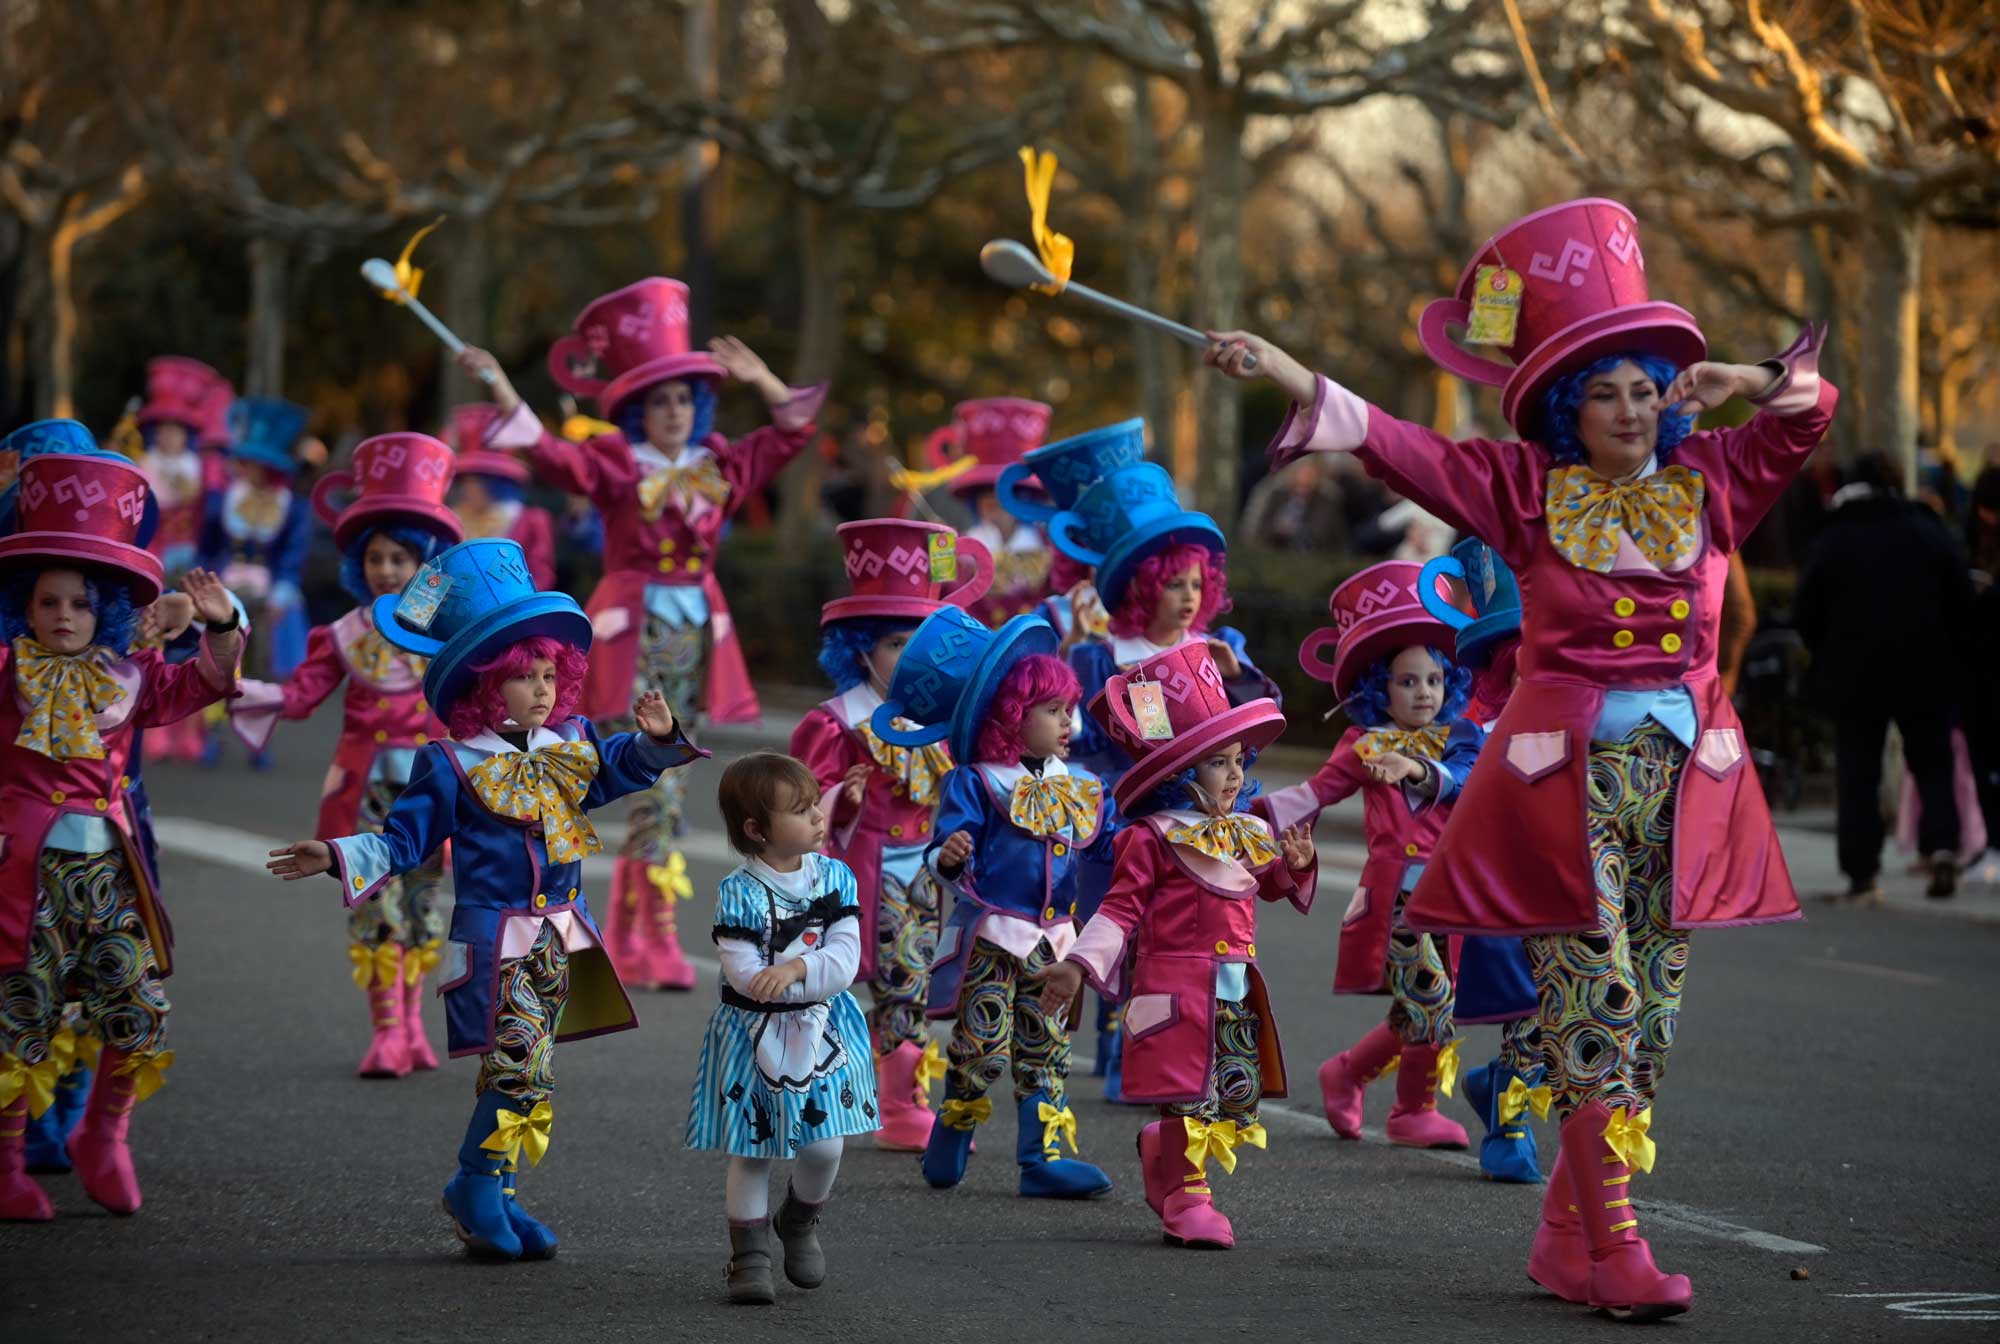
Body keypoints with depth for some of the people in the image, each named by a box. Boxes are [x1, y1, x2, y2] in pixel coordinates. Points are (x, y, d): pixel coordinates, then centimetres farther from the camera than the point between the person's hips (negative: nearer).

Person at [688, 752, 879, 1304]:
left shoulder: (835, 877, -3)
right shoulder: (740, 895, -16)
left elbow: (844, 960, -10)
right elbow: (745, 975, -23)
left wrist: (795, 970, -27)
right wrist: (820, 978, -17)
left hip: (822, 1031, 3)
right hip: (754, 1037, -3)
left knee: (825, 1146, 3)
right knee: (752, 1152, 4)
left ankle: (799, 1223, 32)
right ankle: (750, 1256, 16)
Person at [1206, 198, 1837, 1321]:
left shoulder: (1707, 480, 10)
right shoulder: (1528, 487, 2)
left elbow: (1810, 408, 13)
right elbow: (1401, 448, -3)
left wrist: (1744, 381, -5)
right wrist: (1289, 376, -12)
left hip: (1686, 775, 4)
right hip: (1566, 774, -4)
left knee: (1650, 1019, 5)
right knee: (1596, 1010, -10)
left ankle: (1569, 1234, 13)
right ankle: (1615, 1249, -10)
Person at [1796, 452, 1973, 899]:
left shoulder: (1831, 543, -2)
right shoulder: (1930, 533, 1)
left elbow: (1806, 614, 0)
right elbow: (1963, 603, 2)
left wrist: (1827, 659, 15)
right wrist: (1953, 656, 13)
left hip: (1854, 677, -1)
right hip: (1926, 674, 1)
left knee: (1858, 776, 5)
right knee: (1933, 763, 11)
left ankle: (1862, 872, 1)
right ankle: (1942, 847, -9)